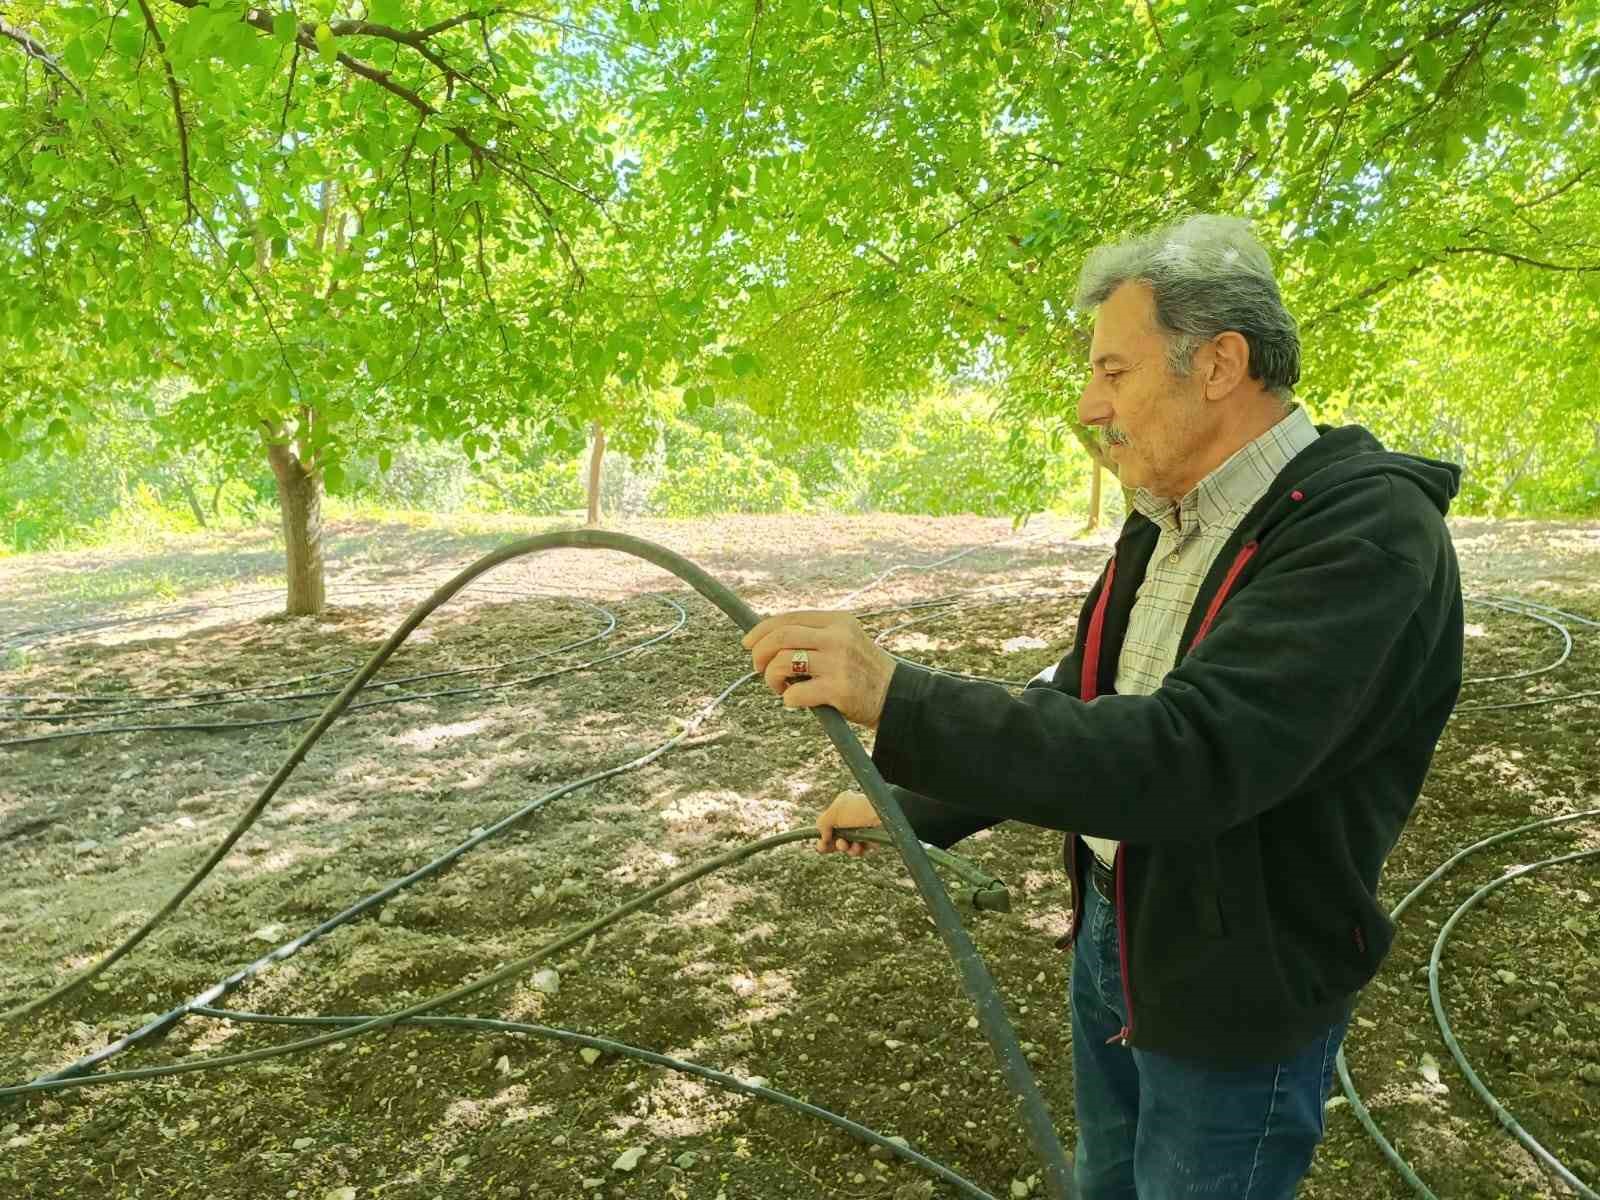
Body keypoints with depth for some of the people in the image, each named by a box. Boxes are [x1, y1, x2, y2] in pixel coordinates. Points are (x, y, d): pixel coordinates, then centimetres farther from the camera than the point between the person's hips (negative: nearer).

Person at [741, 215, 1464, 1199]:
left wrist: (896, 697, -41)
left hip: (1235, 991, -7)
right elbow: (1078, 705, 11)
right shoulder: (1168, 522, 3)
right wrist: (916, 808, 13)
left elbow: (1188, 757, -37)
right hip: (1111, 932, 8)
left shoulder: (1370, 533, -25)